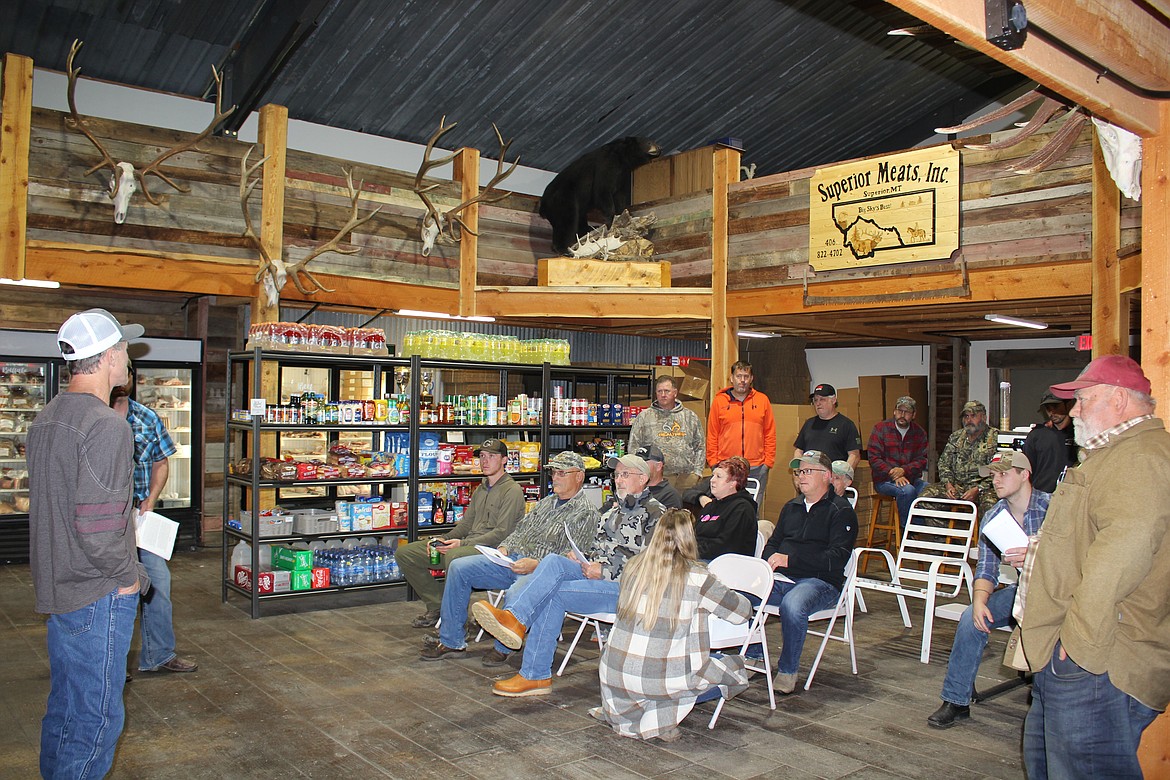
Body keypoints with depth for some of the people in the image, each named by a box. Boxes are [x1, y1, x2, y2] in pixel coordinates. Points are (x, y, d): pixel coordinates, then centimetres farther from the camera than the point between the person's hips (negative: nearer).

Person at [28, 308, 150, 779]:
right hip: (99, 596, -10)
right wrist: (128, 577, -12)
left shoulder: (45, 419, 10)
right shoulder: (106, 426, -21)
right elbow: (96, 524, -25)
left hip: (57, 585, 10)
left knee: (65, 704, 21)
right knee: (97, 714, 1)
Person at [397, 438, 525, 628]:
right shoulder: (480, 489, 23)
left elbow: (503, 532, -15)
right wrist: (443, 539, 1)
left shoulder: (512, 490, -5)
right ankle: (437, 606, 6)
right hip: (468, 544, 9)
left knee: (454, 556, -42)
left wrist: (462, 543, -21)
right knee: (405, 553, 0)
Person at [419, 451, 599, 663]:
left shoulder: (586, 513, -5)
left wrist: (536, 565, -25)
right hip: (511, 559, 8)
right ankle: (451, 642, -1)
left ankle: (502, 648, -12)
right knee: (458, 568, -5)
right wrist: (504, 547, 4)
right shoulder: (546, 502, 22)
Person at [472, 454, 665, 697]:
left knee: (552, 593, -24)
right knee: (553, 562, -22)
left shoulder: (656, 515, -5)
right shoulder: (613, 506, 21)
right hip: (597, 573, 7)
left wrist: (604, 572, -16)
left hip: (627, 589, -7)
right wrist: (582, 558, 6)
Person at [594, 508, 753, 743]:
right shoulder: (695, 577, -12)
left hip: (613, 675, 6)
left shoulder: (633, 567, 0)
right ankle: (663, 713, 1)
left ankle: (618, 707, 17)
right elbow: (743, 611, -1)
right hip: (662, 678, -6)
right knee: (736, 670, 12)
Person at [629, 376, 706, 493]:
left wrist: (697, 472, 5)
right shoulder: (644, 417, 8)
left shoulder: (690, 417, 14)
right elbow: (634, 447, 7)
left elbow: (700, 447, 15)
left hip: (686, 477, 2)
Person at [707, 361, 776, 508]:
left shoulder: (763, 400, 8)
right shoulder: (719, 401, 5)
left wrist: (768, 461, 2)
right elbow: (712, 435, 6)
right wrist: (713, 462, 0)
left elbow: (770, 434, 9)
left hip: (756, 468, 1)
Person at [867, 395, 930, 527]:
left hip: (911, 478, 3)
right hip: (884, 480, -3)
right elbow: (874, 458, -6)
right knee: (907, 490, -33)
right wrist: (893, 474, -19)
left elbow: (922, 460, 4)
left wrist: (903, 470, -16)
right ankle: (907, 530, -18)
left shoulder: (920, 433, 12)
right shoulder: (880, 429, 2)